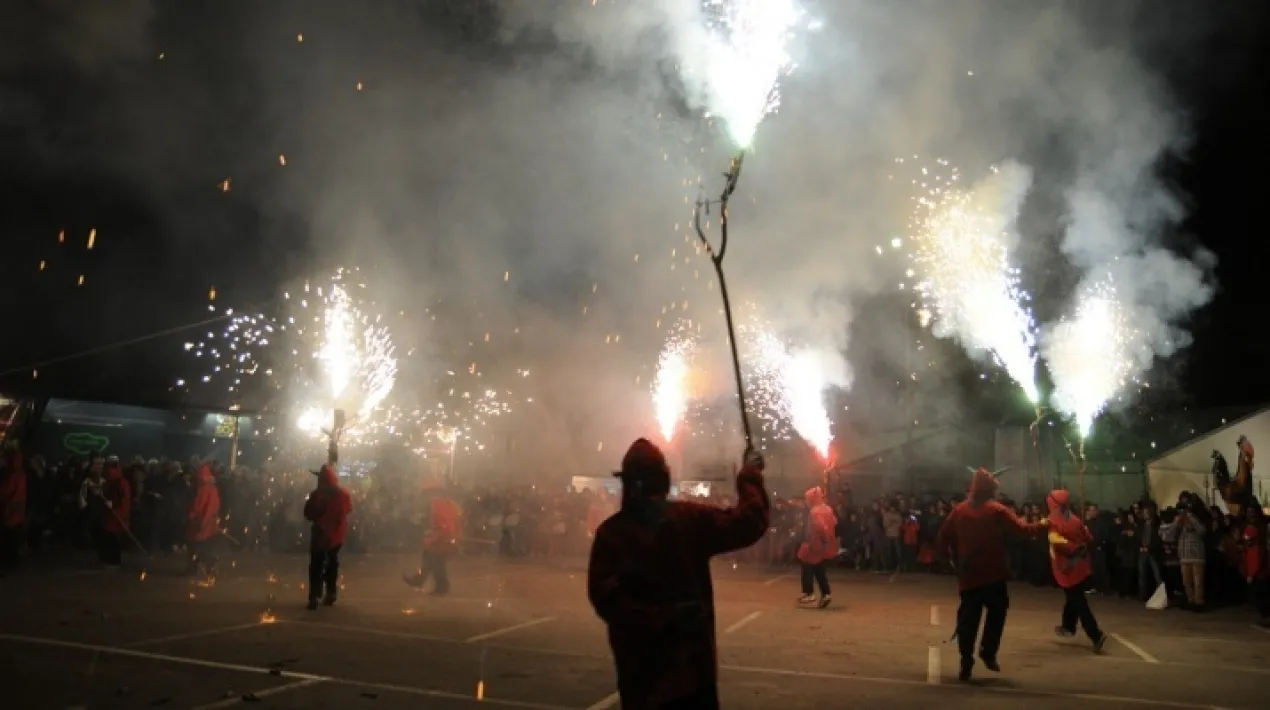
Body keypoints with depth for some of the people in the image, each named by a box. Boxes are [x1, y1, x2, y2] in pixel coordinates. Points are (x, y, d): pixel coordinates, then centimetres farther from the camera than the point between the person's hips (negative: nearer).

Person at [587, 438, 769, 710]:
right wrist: (751, 474, 8)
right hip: (690, 655, -1)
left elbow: (603, 596, -14)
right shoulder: (690, 518, -8)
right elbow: (748, 522, -4)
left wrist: (648, 620, -11)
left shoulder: (610, 532, -6)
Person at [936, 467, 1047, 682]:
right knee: (997, 610, 17)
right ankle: (988, 651, 9)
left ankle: (966, 661, 0)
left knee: (968, 618, 5)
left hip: (968, 575, 3)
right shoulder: (997, 510, -5)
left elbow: (942, 539, 5)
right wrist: (1042, 525, 11)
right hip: (993, 573, -3)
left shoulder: (959, 511, 4)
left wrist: (955, 559, 15)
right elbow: (1022, 529, -6)